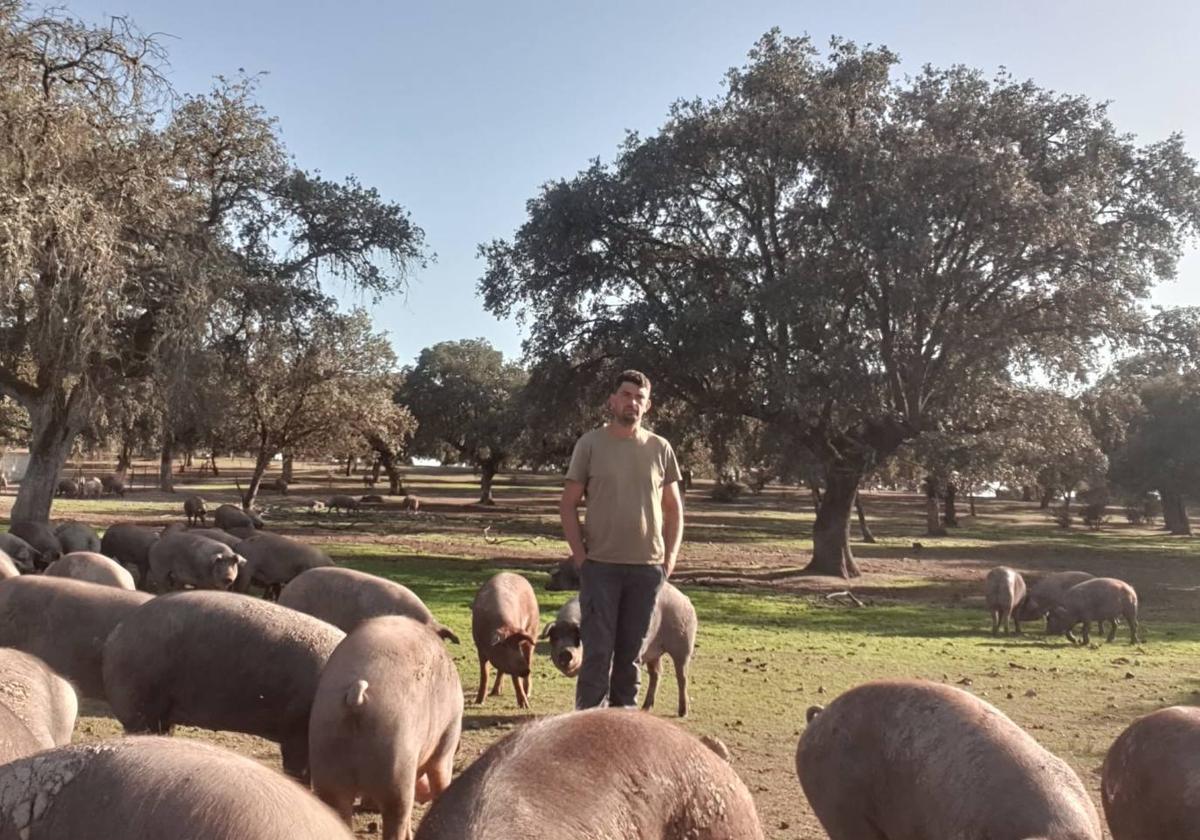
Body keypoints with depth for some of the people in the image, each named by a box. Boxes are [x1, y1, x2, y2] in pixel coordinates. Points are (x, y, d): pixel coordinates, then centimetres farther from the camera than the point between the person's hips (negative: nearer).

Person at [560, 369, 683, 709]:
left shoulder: (660, 448, 5)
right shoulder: (590, 443, -2)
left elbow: (673, 508, 11)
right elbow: (568, 504, 0)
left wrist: (670, 558, 4)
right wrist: (580, 555, -7)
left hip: (648, 567, 3)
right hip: (600, 566, -2)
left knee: (631, 651, 11)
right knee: (598, 651, 0)